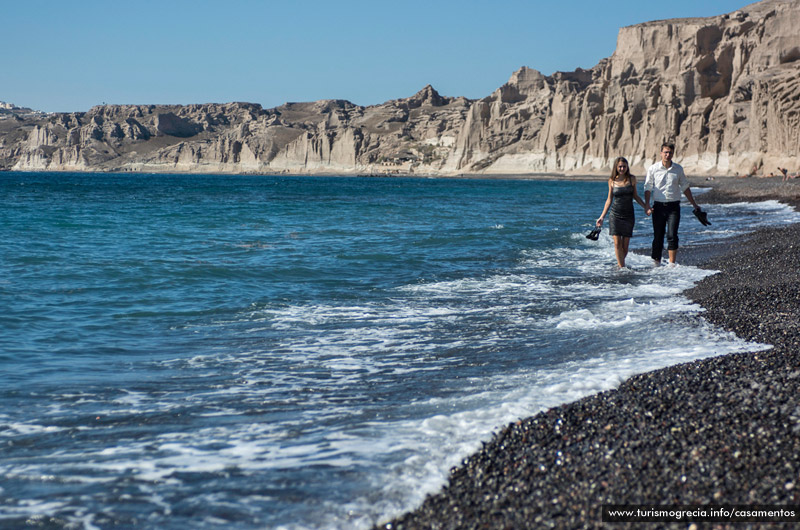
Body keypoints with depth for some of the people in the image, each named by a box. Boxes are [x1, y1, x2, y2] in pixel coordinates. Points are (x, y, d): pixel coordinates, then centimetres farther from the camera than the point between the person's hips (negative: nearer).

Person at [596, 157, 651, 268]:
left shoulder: (632, 179, 1)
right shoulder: (612, 181, 1)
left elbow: (635, 196, 13)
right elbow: (609, 199, 9)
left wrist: (645, 207, -1)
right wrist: (602, 217, 7)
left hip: (628, 215, 1)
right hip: (615, 214, 0)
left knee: (625, 245, 0)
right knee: (617, 243, -10)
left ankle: (621, 264, 17)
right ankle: (622, 267, -6)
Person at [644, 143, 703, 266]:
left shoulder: (678, 169, 5)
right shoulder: (653, 169, 1)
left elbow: (685, 187, 15)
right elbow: (648, 188, 4)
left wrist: (694, 205, 18)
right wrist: (647, 204, -10)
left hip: (673, 206, 0)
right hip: (659, 206, 0)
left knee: (672, 236, -9)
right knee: (658, 236, 4)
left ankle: (672, 264, -6)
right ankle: (656, 262, 15)